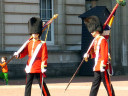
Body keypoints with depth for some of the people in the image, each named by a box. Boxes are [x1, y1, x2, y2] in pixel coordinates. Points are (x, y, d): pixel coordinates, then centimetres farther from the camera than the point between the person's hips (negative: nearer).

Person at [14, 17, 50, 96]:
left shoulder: (42, 44, -2)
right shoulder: (29, 43, 12)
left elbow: (44, 57, -6)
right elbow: (23, 53, 10)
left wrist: (44, 68, -12)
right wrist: (18, 55, -12)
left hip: (38, 68, -5)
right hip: (30, 68, 5)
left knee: (41, 84, 0)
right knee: (28, 84, 5)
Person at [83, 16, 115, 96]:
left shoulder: (102, 40, -12)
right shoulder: (95, 40, 16)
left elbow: (105, 54, -18)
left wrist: (103, 65, -23)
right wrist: (87, 55, 2)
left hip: (101, 66, -9)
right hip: (97, 67, 9)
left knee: (107, 84, -4)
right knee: (95, 84, 11)